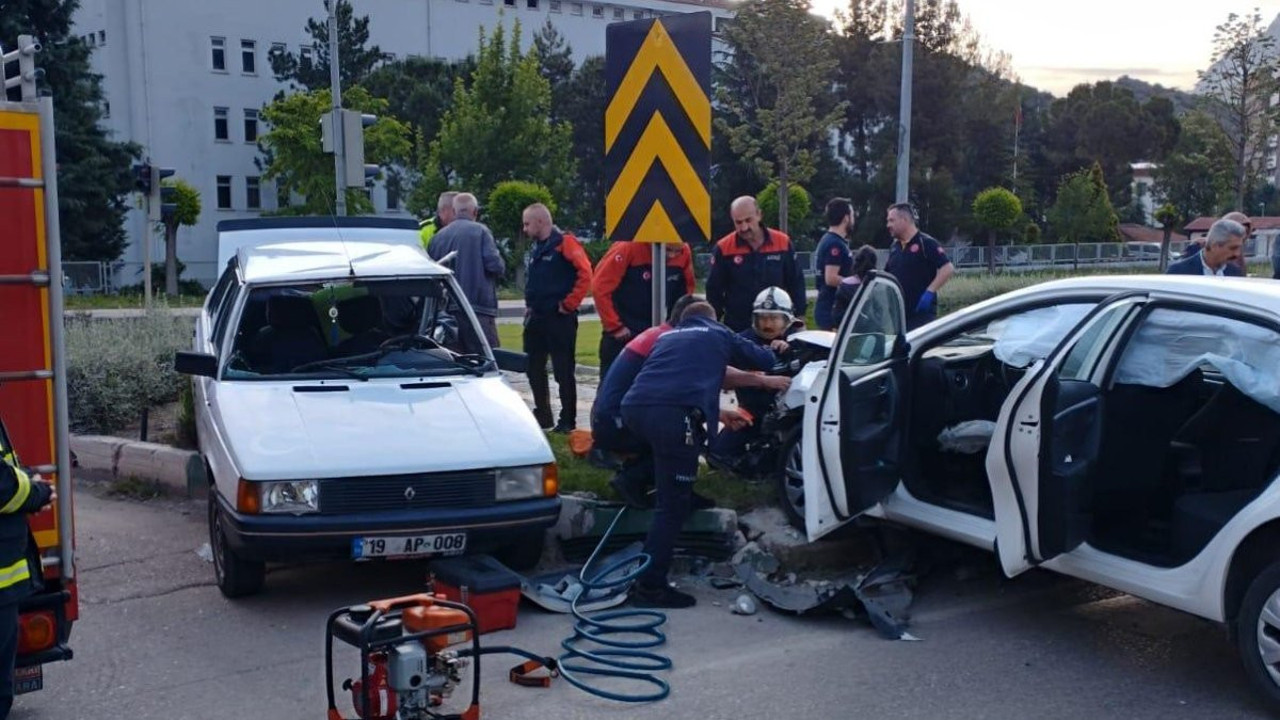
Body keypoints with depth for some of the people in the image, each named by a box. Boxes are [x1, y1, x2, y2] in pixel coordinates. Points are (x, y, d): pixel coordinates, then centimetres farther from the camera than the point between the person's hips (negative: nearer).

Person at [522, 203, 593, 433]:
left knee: (563, 371, -3)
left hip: (559, 318, -9)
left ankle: (567, 420, 5)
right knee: (534, 369, 13)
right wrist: (529, 305, 16)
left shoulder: (565, 243, -11)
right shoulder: (535, 248, 15)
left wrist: (568, 304, -17)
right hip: (536, 318, 9)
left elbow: (585, 274, -20)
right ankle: (542, 415, 25)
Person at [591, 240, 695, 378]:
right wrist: (614, 326, -15)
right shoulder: (630, 247, -21)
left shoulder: (684, 253, -7)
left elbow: (685, 291, 9)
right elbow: (600, 287, -19)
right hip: (622, 334, -4)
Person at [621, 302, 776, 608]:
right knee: (672, 505, -3)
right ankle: (650, 586, -7)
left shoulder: (668, 336, 36)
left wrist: (718, 411, 57)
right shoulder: (719, 334, 24)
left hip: (634, 407, 6)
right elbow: (765, 360, 29)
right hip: (675, 413, -6)